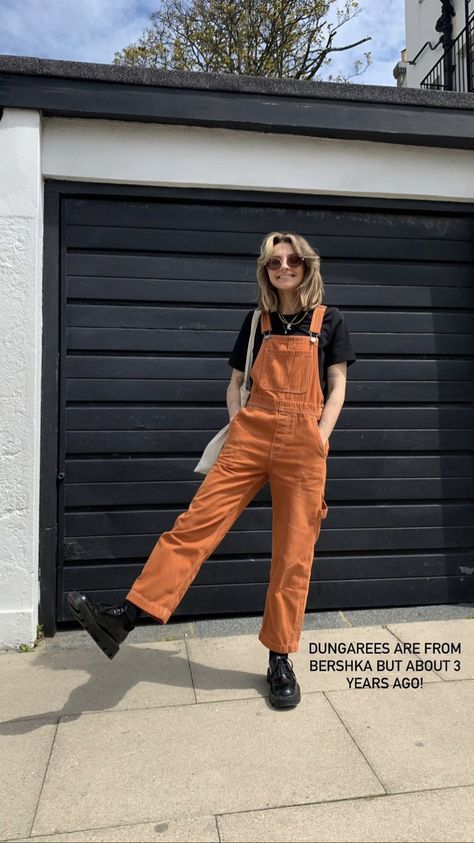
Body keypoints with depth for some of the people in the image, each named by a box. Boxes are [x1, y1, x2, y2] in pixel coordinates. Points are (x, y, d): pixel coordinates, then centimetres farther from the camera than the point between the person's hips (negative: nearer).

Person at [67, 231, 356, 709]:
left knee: (294, 554, 1)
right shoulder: (257, 320, 15)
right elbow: (236, 383, 18)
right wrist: (239, 427, 2)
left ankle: (280, 659, 14)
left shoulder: (329, 321, 10)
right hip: (251, 435, 2)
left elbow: (336, 386, 6)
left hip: (303, 444, -1)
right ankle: (126, 616, -8)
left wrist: (319, 438, -6)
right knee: (195, 522, -9)